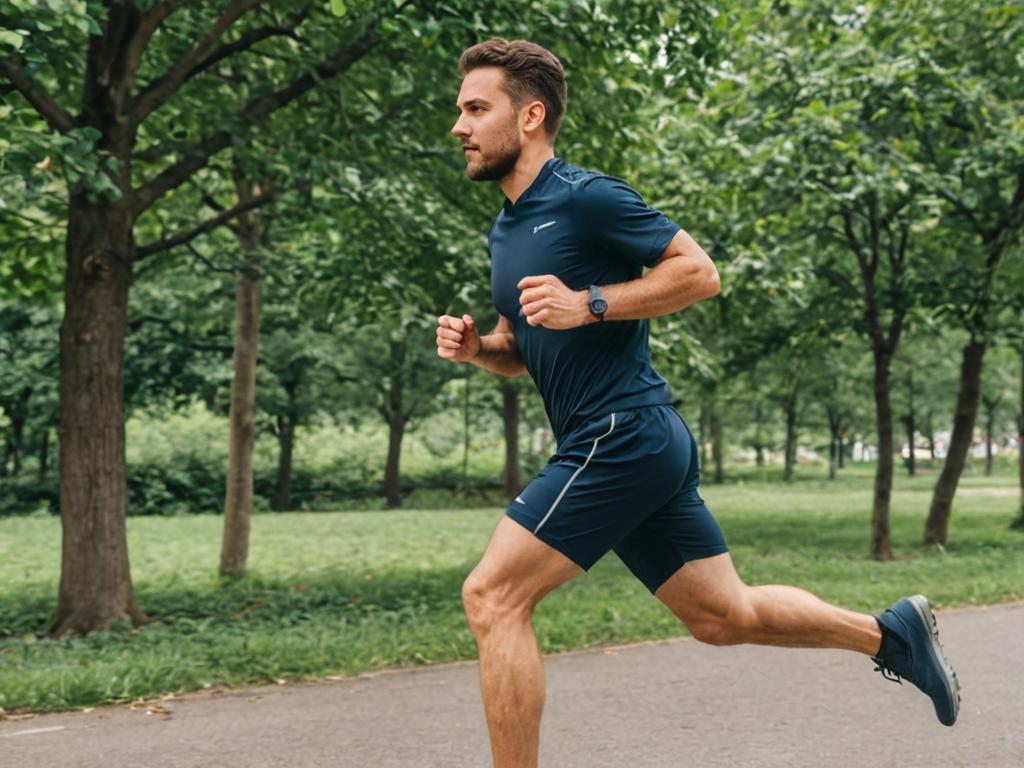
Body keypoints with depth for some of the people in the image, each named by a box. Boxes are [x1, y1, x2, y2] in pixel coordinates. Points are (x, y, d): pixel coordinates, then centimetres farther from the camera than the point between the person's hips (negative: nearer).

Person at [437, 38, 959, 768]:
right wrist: (476, 346, 4)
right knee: (725, 612, 16)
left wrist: (589, 304, -19)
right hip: (637, 444, 9)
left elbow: (701, 271, -12)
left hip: (623, 435, -9)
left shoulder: (585, 197, -11)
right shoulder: (506, 230, 16)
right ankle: (891, 632, 29)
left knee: (492, 596, -9)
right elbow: (527, 349, 24)